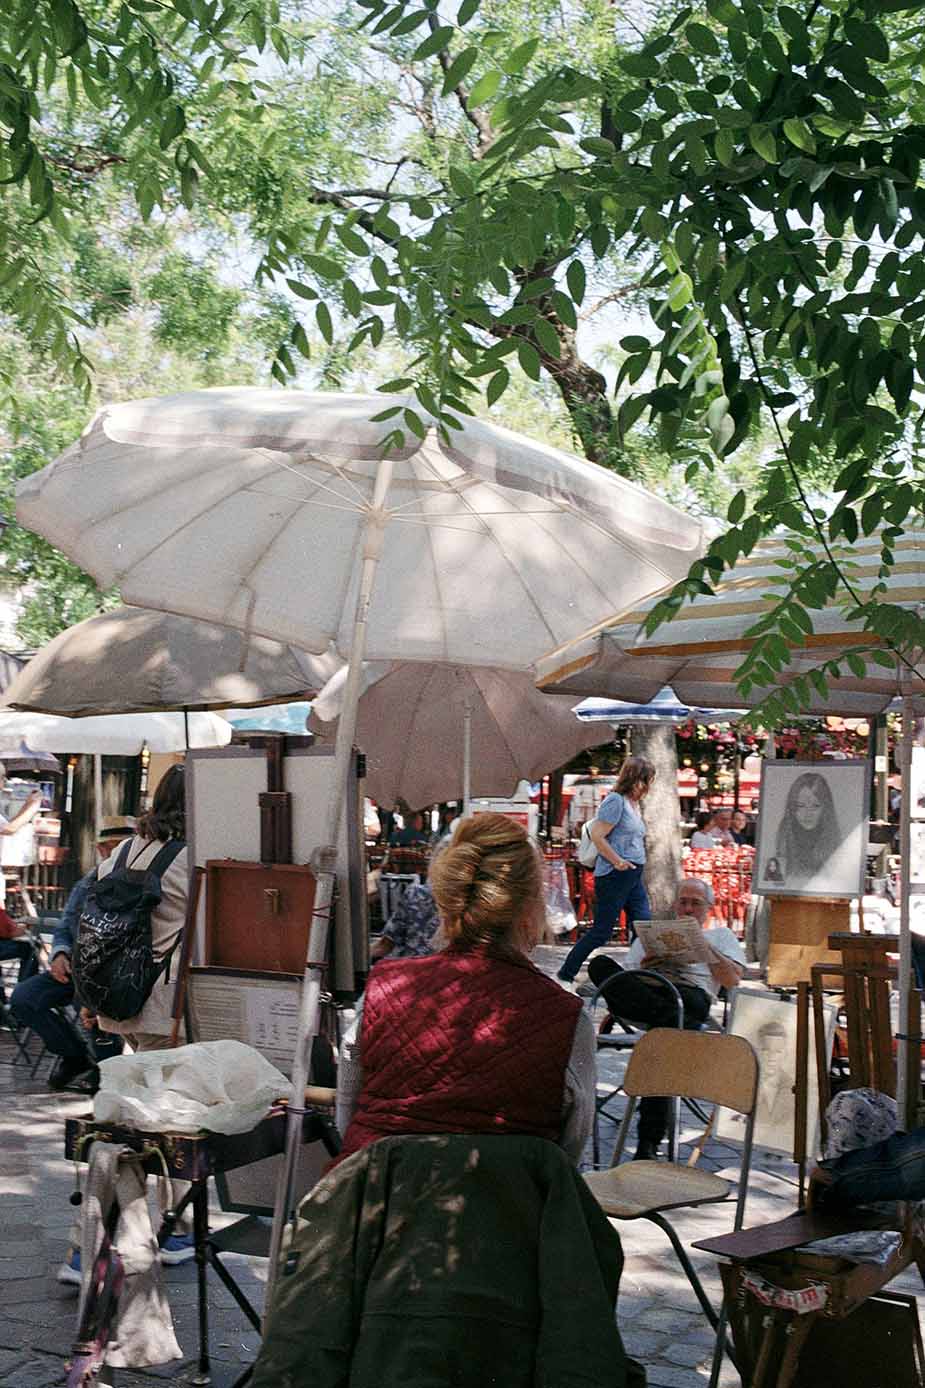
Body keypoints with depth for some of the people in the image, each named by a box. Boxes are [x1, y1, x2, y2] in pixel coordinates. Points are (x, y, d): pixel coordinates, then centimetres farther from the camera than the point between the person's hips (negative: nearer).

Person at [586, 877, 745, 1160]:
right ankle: (669, 1016, -41)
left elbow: (732, 979, 12)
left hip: (691, 995, -2)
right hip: (644, 993, 2)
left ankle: (648, 1144, -39)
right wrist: (644, 966, 1)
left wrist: (704, 947, 3)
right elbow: (625, 978, 23)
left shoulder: (720, 935, 31)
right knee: (601, 965, -28)